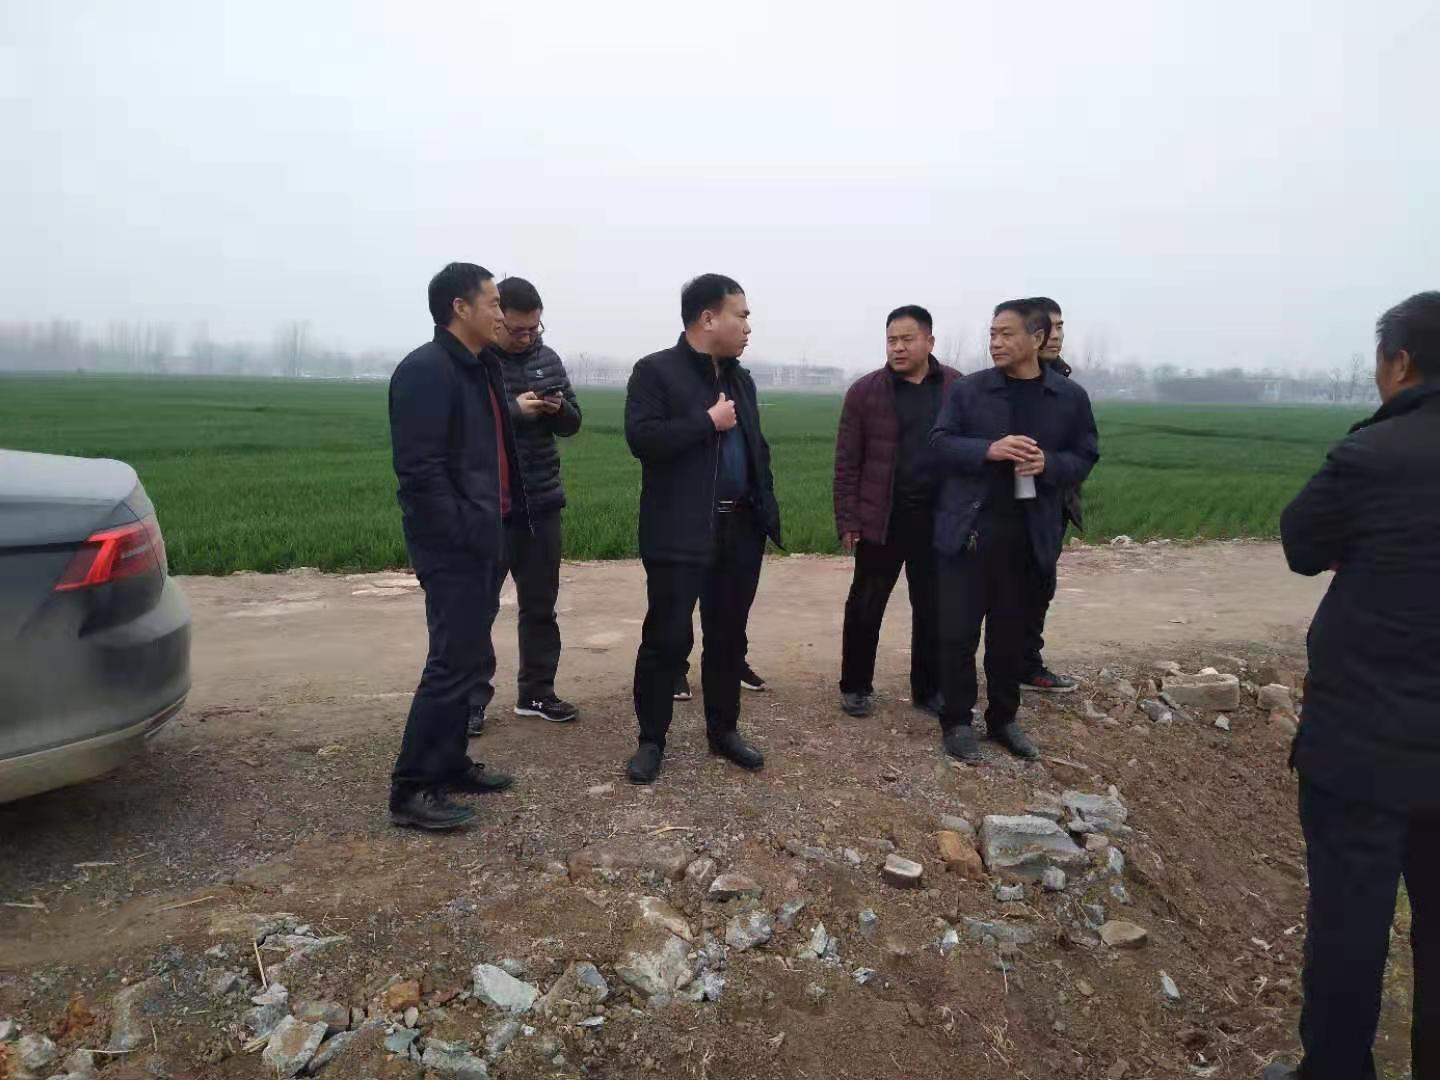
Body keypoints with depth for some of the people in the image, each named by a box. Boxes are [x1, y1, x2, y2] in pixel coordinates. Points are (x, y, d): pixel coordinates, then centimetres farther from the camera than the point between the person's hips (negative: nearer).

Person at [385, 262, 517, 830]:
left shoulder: (482, 370, 15)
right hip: (452, 546, -9)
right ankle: (411, 788, 5)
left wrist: (495, 526, 12)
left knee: (472, 660, 15)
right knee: (454, 663, -6)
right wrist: (464, 532, -20)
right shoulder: (424, 370, -14)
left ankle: (448, 764, 29)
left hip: (483, 540, 10)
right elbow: (419, 467, -21)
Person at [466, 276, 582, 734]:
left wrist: (559, 409, -10)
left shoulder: (547, 359, 8)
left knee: (541, 602, 11)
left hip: (542, 501, 5)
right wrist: (514, 409, -24)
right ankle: (472, 698, 16)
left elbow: (572, 424, 12)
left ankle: (536, 692, 24)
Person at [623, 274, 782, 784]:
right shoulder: (655, 371, -5)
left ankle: (723, 729, 28)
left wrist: (767, 508, 8)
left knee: (728, 636, 13)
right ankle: (651, 740, 15)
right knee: (667, 639, 0)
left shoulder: (741, 378, 16)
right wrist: (709, 421, -15)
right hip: (681, 533, -6)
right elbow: (641, 437, -19)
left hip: (740, 529, 6)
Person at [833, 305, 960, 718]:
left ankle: (928, 689, 26)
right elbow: (847, 463, -2)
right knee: (865, 606, 6)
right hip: (881, 519, -2)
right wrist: (847, 520, -7)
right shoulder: (865, 391, -2)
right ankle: (856, 687, 23)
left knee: (932, 608, 11)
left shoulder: (958, 388, 4)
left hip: (939, 518, 2)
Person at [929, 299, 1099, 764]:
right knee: (958, 631, 2)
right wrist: (989, 449, -20)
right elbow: (940, 444, -3)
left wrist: (1049, 464, -14)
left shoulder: (1070, 397, 4)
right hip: (968, 528, -1)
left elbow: (1085, 456, 7)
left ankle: (1004, 718, 29)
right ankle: (957, 721, 16)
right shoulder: (968, 390, -1)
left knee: (1010, 632, 14)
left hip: (1028, 534, 2)